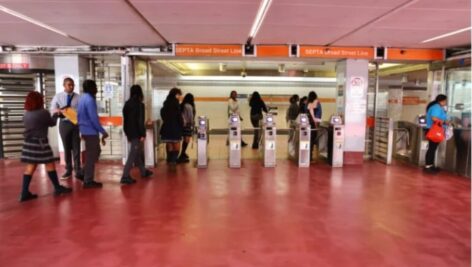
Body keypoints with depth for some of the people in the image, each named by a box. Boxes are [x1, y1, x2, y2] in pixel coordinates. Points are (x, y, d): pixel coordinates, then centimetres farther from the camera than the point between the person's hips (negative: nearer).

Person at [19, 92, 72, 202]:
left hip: (29, 142, 7)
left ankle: (25, 192, 7)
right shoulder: (43, 113, -11)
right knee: (50, 164, 4)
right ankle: (57, 188, 14)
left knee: (30, 166, 8)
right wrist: (56, 114, 20)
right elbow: (52, 123, 3)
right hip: (40, 142, -7)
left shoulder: (27, 114, 9)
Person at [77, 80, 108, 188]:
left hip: (84, 130, 9)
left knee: (96, 152, 20)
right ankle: (88, 181, 6)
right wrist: (103, 132, -16)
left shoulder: (82, 98, 12)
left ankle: (85, 173, 22)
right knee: (91, 156, -1)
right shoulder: (90, 100, -17)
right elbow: (94, 118, -22)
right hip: (91, 131, -9)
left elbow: (79, 116, 18)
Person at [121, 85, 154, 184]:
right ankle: (125, 177, -7)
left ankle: (143, 172, 33)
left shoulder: (127, 104, 10)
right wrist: (142, 134, -14)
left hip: (130, 132, 8)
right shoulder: (139, 104, -13)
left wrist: (127, 133, 20)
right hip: (136, 133, -8)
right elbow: (140, 121, -18)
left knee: (137, 153, 19)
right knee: (133, 155, -6)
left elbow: (125, 119, 14)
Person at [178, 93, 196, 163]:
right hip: (187, 125, -8)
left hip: (182, 124, 8)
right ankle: (182, 156, -7)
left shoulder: (181, 105, 9)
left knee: (185, 139, 18)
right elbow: (191, 116, -13)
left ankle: (183, 153, 28)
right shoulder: (189, 106, -14)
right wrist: (192, 123, 0)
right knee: (187, 140, -5)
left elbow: (182, 115, 14)